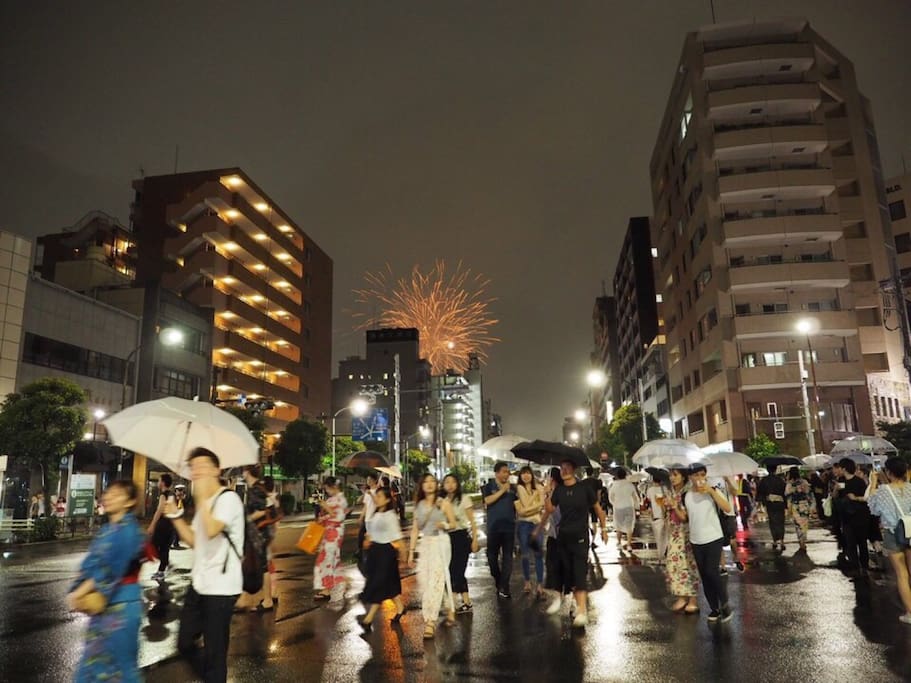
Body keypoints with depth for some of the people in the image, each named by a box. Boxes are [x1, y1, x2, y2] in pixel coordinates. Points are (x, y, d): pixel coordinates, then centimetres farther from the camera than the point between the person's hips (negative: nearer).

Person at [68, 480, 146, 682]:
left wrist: (79, 594, -15)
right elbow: (91, 564, 8)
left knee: (120, 663, 3)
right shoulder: (106, 529, 10)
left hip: (120, 605, -8)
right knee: (95, 659, 17)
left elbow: (110, 569, -20)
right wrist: (78, 591, -7)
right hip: (103, 604, 8)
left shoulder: (128, 530, -17)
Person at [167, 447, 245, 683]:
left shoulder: (228, 498, -16)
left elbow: (211, 531, -31)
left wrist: (202, 496, -24)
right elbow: (194, 541, 18)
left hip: (220, 587, -9)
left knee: (214, 651, 2)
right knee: (185, 644, 17)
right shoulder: (204, 503, 14)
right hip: (198, 583, 9)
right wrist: (176, 516, 8)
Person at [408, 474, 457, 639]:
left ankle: (430, 622, -10)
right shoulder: (419, 505, 9)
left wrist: (444, 525, -17)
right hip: (425, 544, 5)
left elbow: (453, 523, 4)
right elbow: (415, 529, 10)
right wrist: (411, 551, 8)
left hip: (441, 543, -5)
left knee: (435, 579, -11)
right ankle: (450, 610, 22)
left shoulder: (444, 503, -2)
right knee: (423, 580, 4)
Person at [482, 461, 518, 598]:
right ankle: (498, 583, 27)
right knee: (492, 556, 7)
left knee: (507, 557, 0)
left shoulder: (512, 488, 9)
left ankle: (503, 587, 3)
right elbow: (487, 500, -16)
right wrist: (502, 490, -18)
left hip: (509, 526, 2)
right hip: (494, 526, -2)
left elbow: (517, 503, 15)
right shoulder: (489, 487, 0)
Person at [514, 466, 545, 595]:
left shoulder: (538, 487, 7)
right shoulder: (520, 487, 1)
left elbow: (542, 505, -5)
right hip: (524, 524, -1)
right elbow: (526, 504, -8)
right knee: (525, 554, 5)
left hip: (537, 523, 1)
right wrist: (535, 493, -5)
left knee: (538, 553, -3)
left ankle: (539, 584, 2)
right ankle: (527, 582, 19)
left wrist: (527, 510, -14)